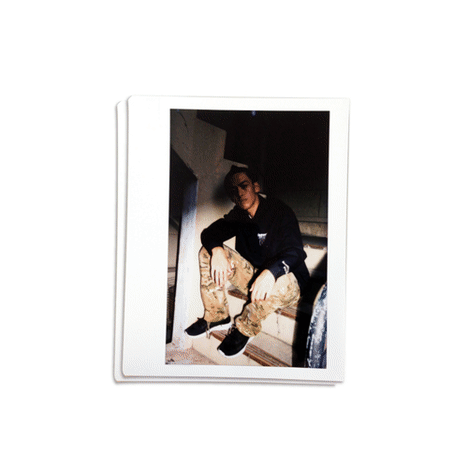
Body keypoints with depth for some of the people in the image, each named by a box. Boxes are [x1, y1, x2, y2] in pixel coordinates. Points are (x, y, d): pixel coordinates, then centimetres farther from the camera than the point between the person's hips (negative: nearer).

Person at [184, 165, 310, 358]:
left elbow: (295, 252, -27)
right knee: (208, 251, -9)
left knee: (281, 281, -42)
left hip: (289, 285, -5)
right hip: (253, 276, 5)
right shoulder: (238, 215, 4)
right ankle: (217, 317, -5)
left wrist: (270, 272, -48)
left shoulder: (280, 211, -16)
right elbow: (210, 232, -2)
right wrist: (217, 249, -28)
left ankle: (245, 328, -16)